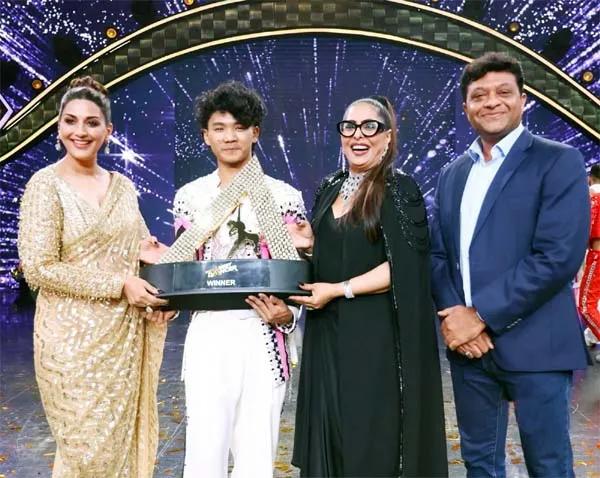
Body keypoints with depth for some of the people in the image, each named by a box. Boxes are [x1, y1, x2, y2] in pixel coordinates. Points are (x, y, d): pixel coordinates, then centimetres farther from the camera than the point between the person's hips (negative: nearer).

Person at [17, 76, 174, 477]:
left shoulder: (123, 186, 8)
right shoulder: (46, 184, -8)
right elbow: (38, 269, -14)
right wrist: (119, 285, -17)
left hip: (125, 334, 5)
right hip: (74, 336, -5)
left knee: (127, 439, 12)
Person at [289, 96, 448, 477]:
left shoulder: (400, 190, -8)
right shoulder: (330, 188, 12)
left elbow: (404, 267, -16)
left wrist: (338, 290, -16)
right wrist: (309, 243, 1)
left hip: (376, 335, -6)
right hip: (329, 334, 6)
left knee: (373, 438, 2)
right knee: (330, 432, 12)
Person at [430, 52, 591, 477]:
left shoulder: (558, 161, -5)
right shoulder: (453, 173, 14)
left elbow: (559, 256, -16)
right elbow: (438, 255, 11)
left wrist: (481, 315, -16)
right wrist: (452, 314, -8)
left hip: (533, 343, -5)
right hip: (467, 342, 6)